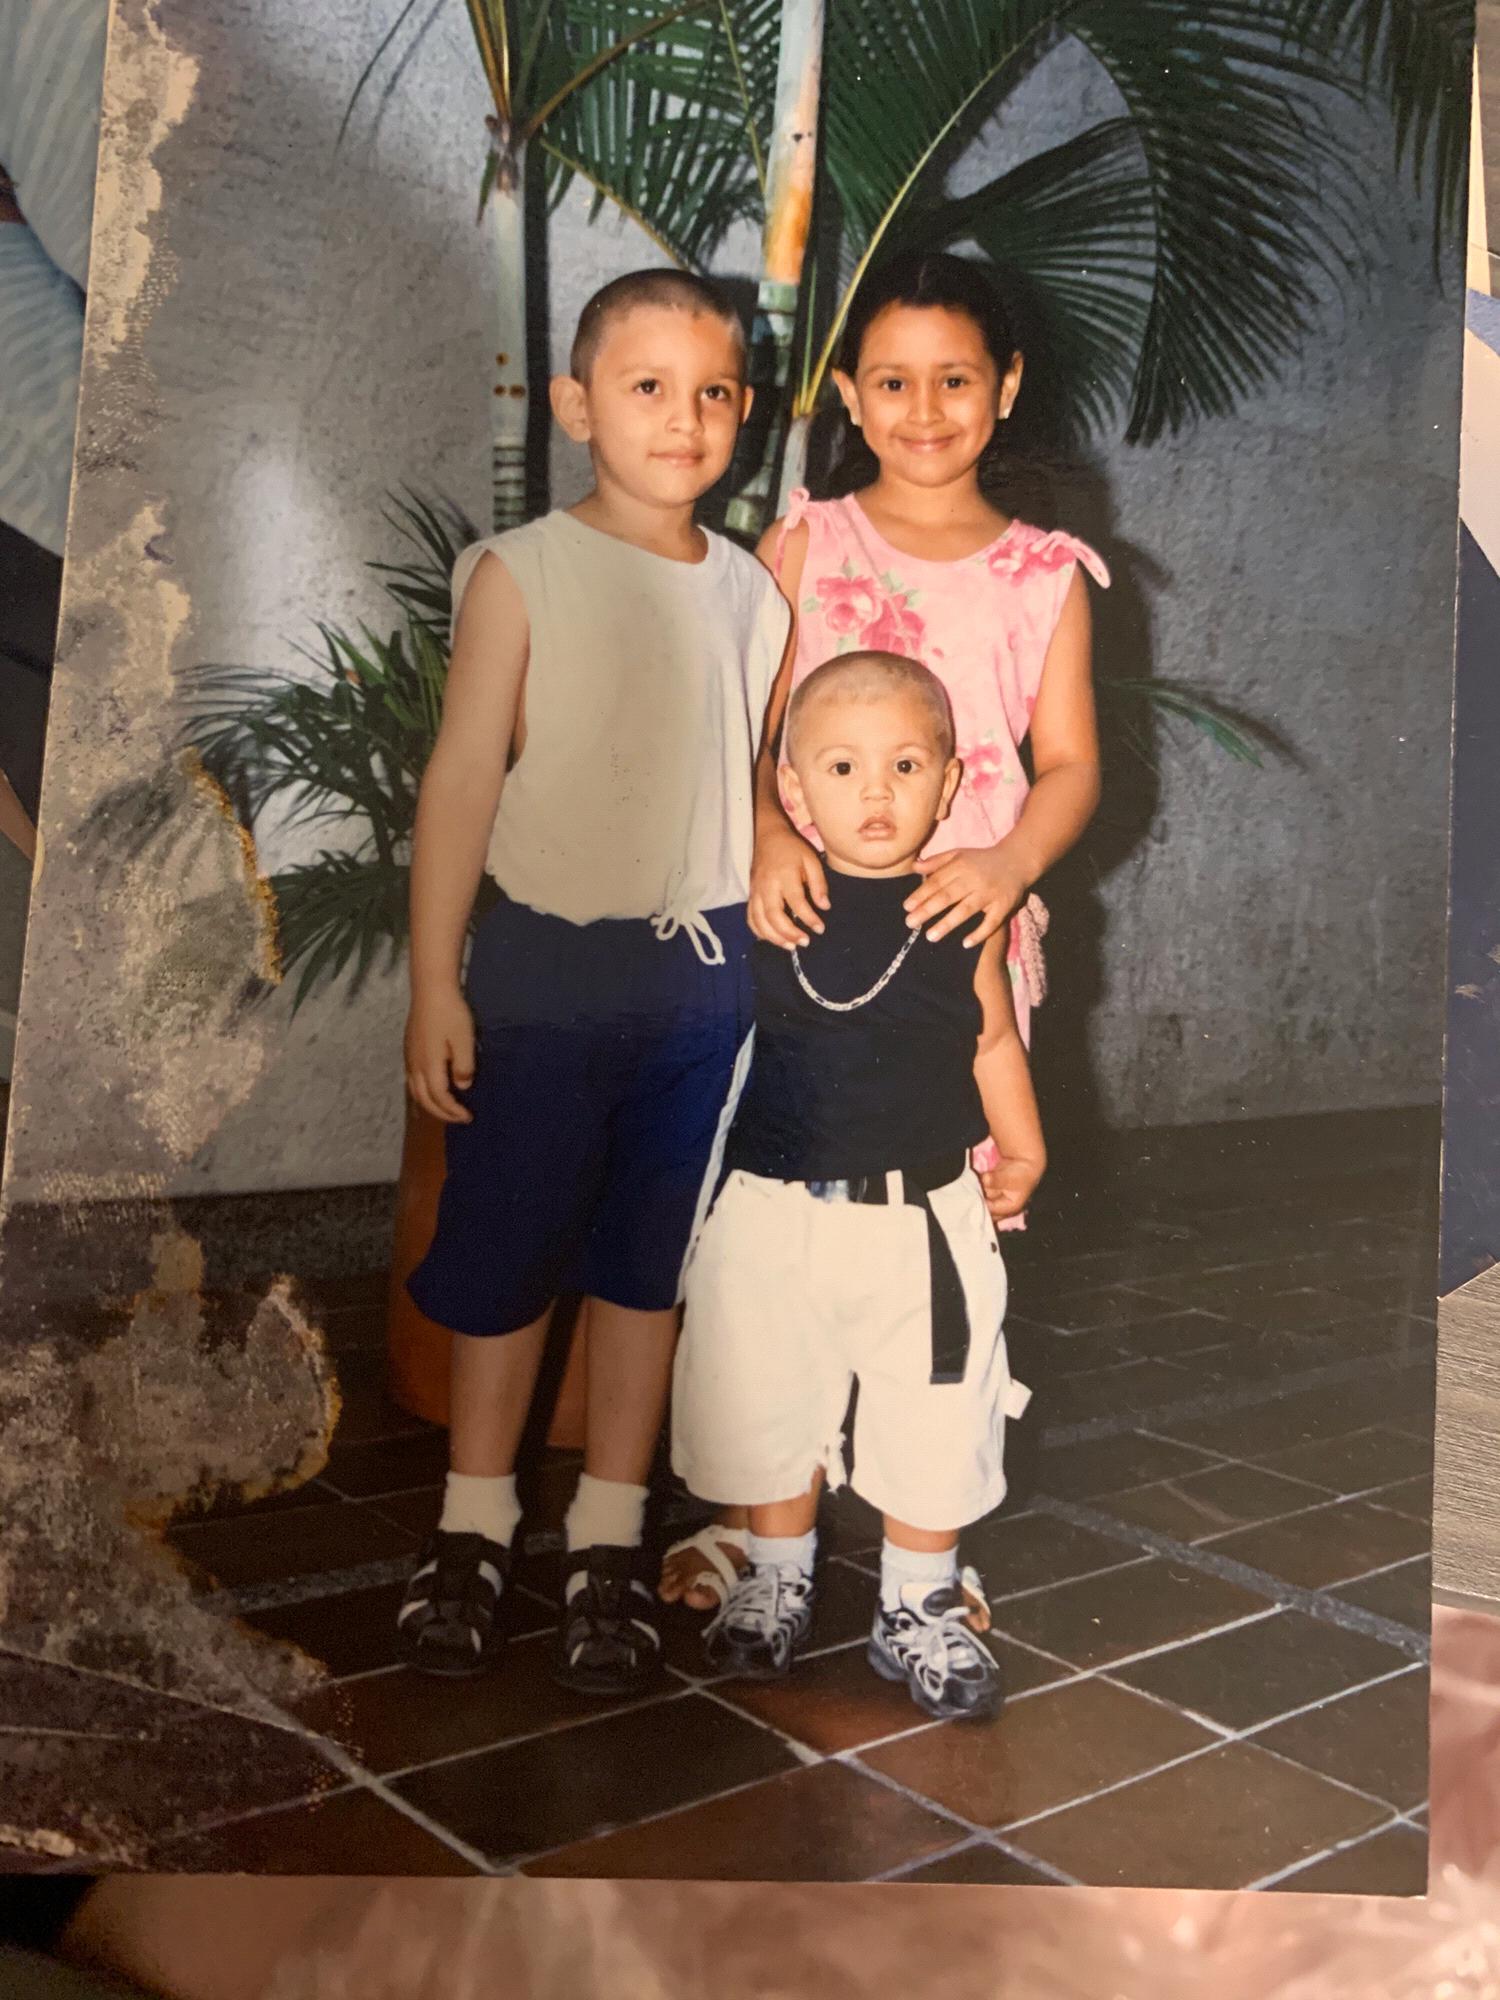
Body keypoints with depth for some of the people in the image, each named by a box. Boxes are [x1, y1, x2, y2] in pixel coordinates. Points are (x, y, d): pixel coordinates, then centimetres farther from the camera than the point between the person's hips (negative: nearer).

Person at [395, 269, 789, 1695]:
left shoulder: (751, 593, 6)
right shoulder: (522, 574, -4)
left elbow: (768, 799, 12)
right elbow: (462, 778, -6)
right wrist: (434, 982, -9)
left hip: (707, 967, 3)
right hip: (547, 957, -2)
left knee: (646, 1258, 10)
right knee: (505, 1247, 8)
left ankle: (608, 1538, 24)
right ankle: (475, 1523, 27)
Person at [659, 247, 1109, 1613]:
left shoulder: (1044, 574, 8)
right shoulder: (803, 546, 6)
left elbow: (1071, 764, 5)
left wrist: (1008, 861, -14)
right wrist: (767, 834, -19)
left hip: (964, 932, 1)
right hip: (803, 920, 0)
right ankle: (752, 1502, 19)